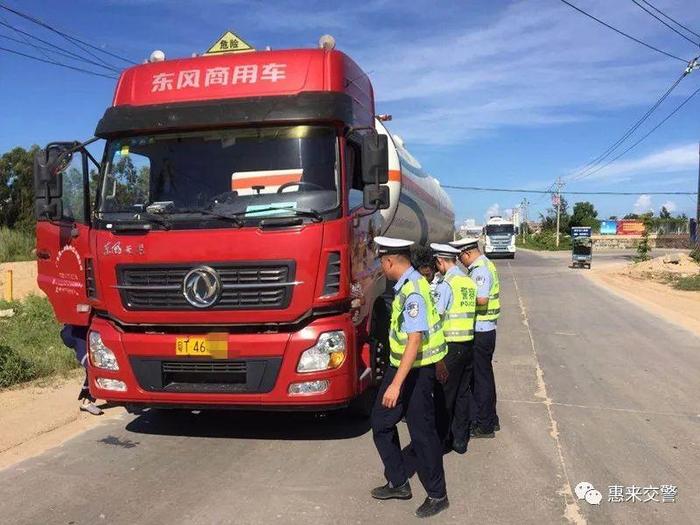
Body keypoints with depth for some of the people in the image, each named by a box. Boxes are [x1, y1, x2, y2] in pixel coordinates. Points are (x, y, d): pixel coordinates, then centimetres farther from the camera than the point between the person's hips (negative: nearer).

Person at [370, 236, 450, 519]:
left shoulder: (412, 292, -24)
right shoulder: (408, 285, 6)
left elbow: (415, 341, -29)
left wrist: (397, 383, -31)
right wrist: (438, 361, 26)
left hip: (416, 371, -10)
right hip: (399, 365, 10)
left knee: (422, 433, 2)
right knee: (381, 423, 15)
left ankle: (437, 495, 20)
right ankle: (398, 483, 28)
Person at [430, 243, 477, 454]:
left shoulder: (446, 284, -14)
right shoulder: (470, 282, 7)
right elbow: (470, 311, 9)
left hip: (451, 346, -7)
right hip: (469, 344, 7)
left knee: (444, 395, 5)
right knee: (463, 393, 14)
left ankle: (441, 441, 15)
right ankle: (460, 441, 22)